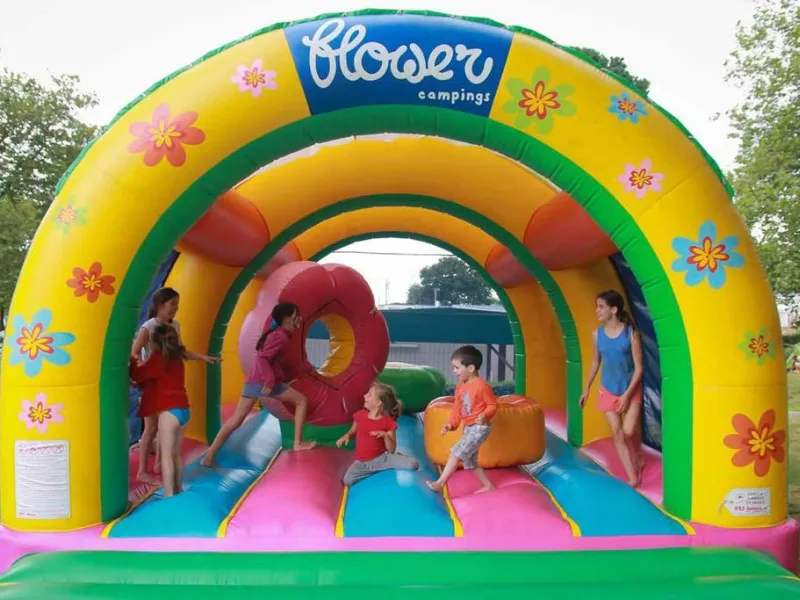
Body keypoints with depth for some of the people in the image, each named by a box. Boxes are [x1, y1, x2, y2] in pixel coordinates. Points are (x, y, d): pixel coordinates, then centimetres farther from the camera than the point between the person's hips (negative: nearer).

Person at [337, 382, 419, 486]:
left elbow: (391, 451, -8)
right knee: (347, 480, -27)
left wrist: (385, 435, -26)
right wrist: (347, 435, -8)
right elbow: (353, 431, 15)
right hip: (362, 462, 3)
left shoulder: (388, 422, -9)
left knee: (413, 464, -23)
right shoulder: (360, 415, -1)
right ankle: (376, 469, -2)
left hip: (382, 458, -3)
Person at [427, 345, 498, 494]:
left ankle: (440, 483, -11)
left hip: (480, 428, -9)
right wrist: (452, 424, 0)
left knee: (456, 452, -16)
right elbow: (457, 408, 10)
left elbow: (493, 405, -14)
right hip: (468, 428, 9)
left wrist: (485, 416, -31)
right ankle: (488, 486, 28)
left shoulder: (482, 386, -19)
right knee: (470, 462, 15)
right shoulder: (460, 387, 6)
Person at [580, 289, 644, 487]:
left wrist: (627, 394, -16)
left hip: (631, 390, -3)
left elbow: (639, 367, -13)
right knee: (616, 433, 2)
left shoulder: (631, 333, -17)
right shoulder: (597, 334, -5)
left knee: (629, 431, -10)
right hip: (608, 390, 3)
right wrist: (586, 389, 11)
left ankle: (639, 458, 24)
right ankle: (632, 476, 13)